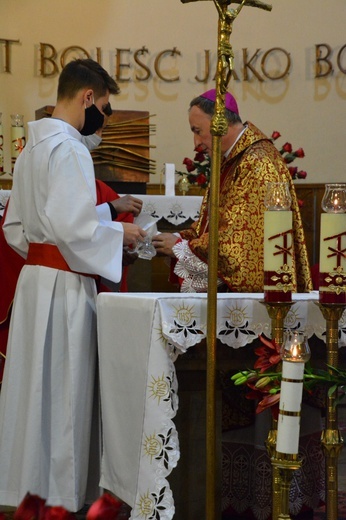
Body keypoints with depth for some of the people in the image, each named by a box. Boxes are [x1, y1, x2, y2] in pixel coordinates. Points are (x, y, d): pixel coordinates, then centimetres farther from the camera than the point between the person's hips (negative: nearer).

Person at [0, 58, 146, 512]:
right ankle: (60, 495, 9)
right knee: (64, 387, 0)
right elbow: (70, 224, -22)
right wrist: (119, 233, -9)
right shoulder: (68, 148, -14)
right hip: (64, 284, -9)